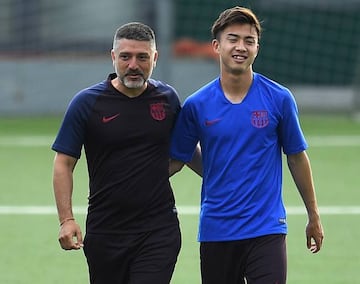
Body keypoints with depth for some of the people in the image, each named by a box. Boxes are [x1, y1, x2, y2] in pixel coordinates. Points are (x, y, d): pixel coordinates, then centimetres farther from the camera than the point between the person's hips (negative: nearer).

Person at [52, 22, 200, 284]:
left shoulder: (168, 98, 5)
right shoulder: (86, 102, -2)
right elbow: (64, 163, -2)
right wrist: (67, 219, -10)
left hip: (159, 232, 0)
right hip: (104, 231, 0)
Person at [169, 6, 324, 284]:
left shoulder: (279, 99, -2)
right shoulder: (196, 105, 0)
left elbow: (297, 156, 7)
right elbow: (176, 160, 7)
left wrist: (313, 216, 11)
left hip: (266, 229, -2)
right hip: (215, 232, 2)